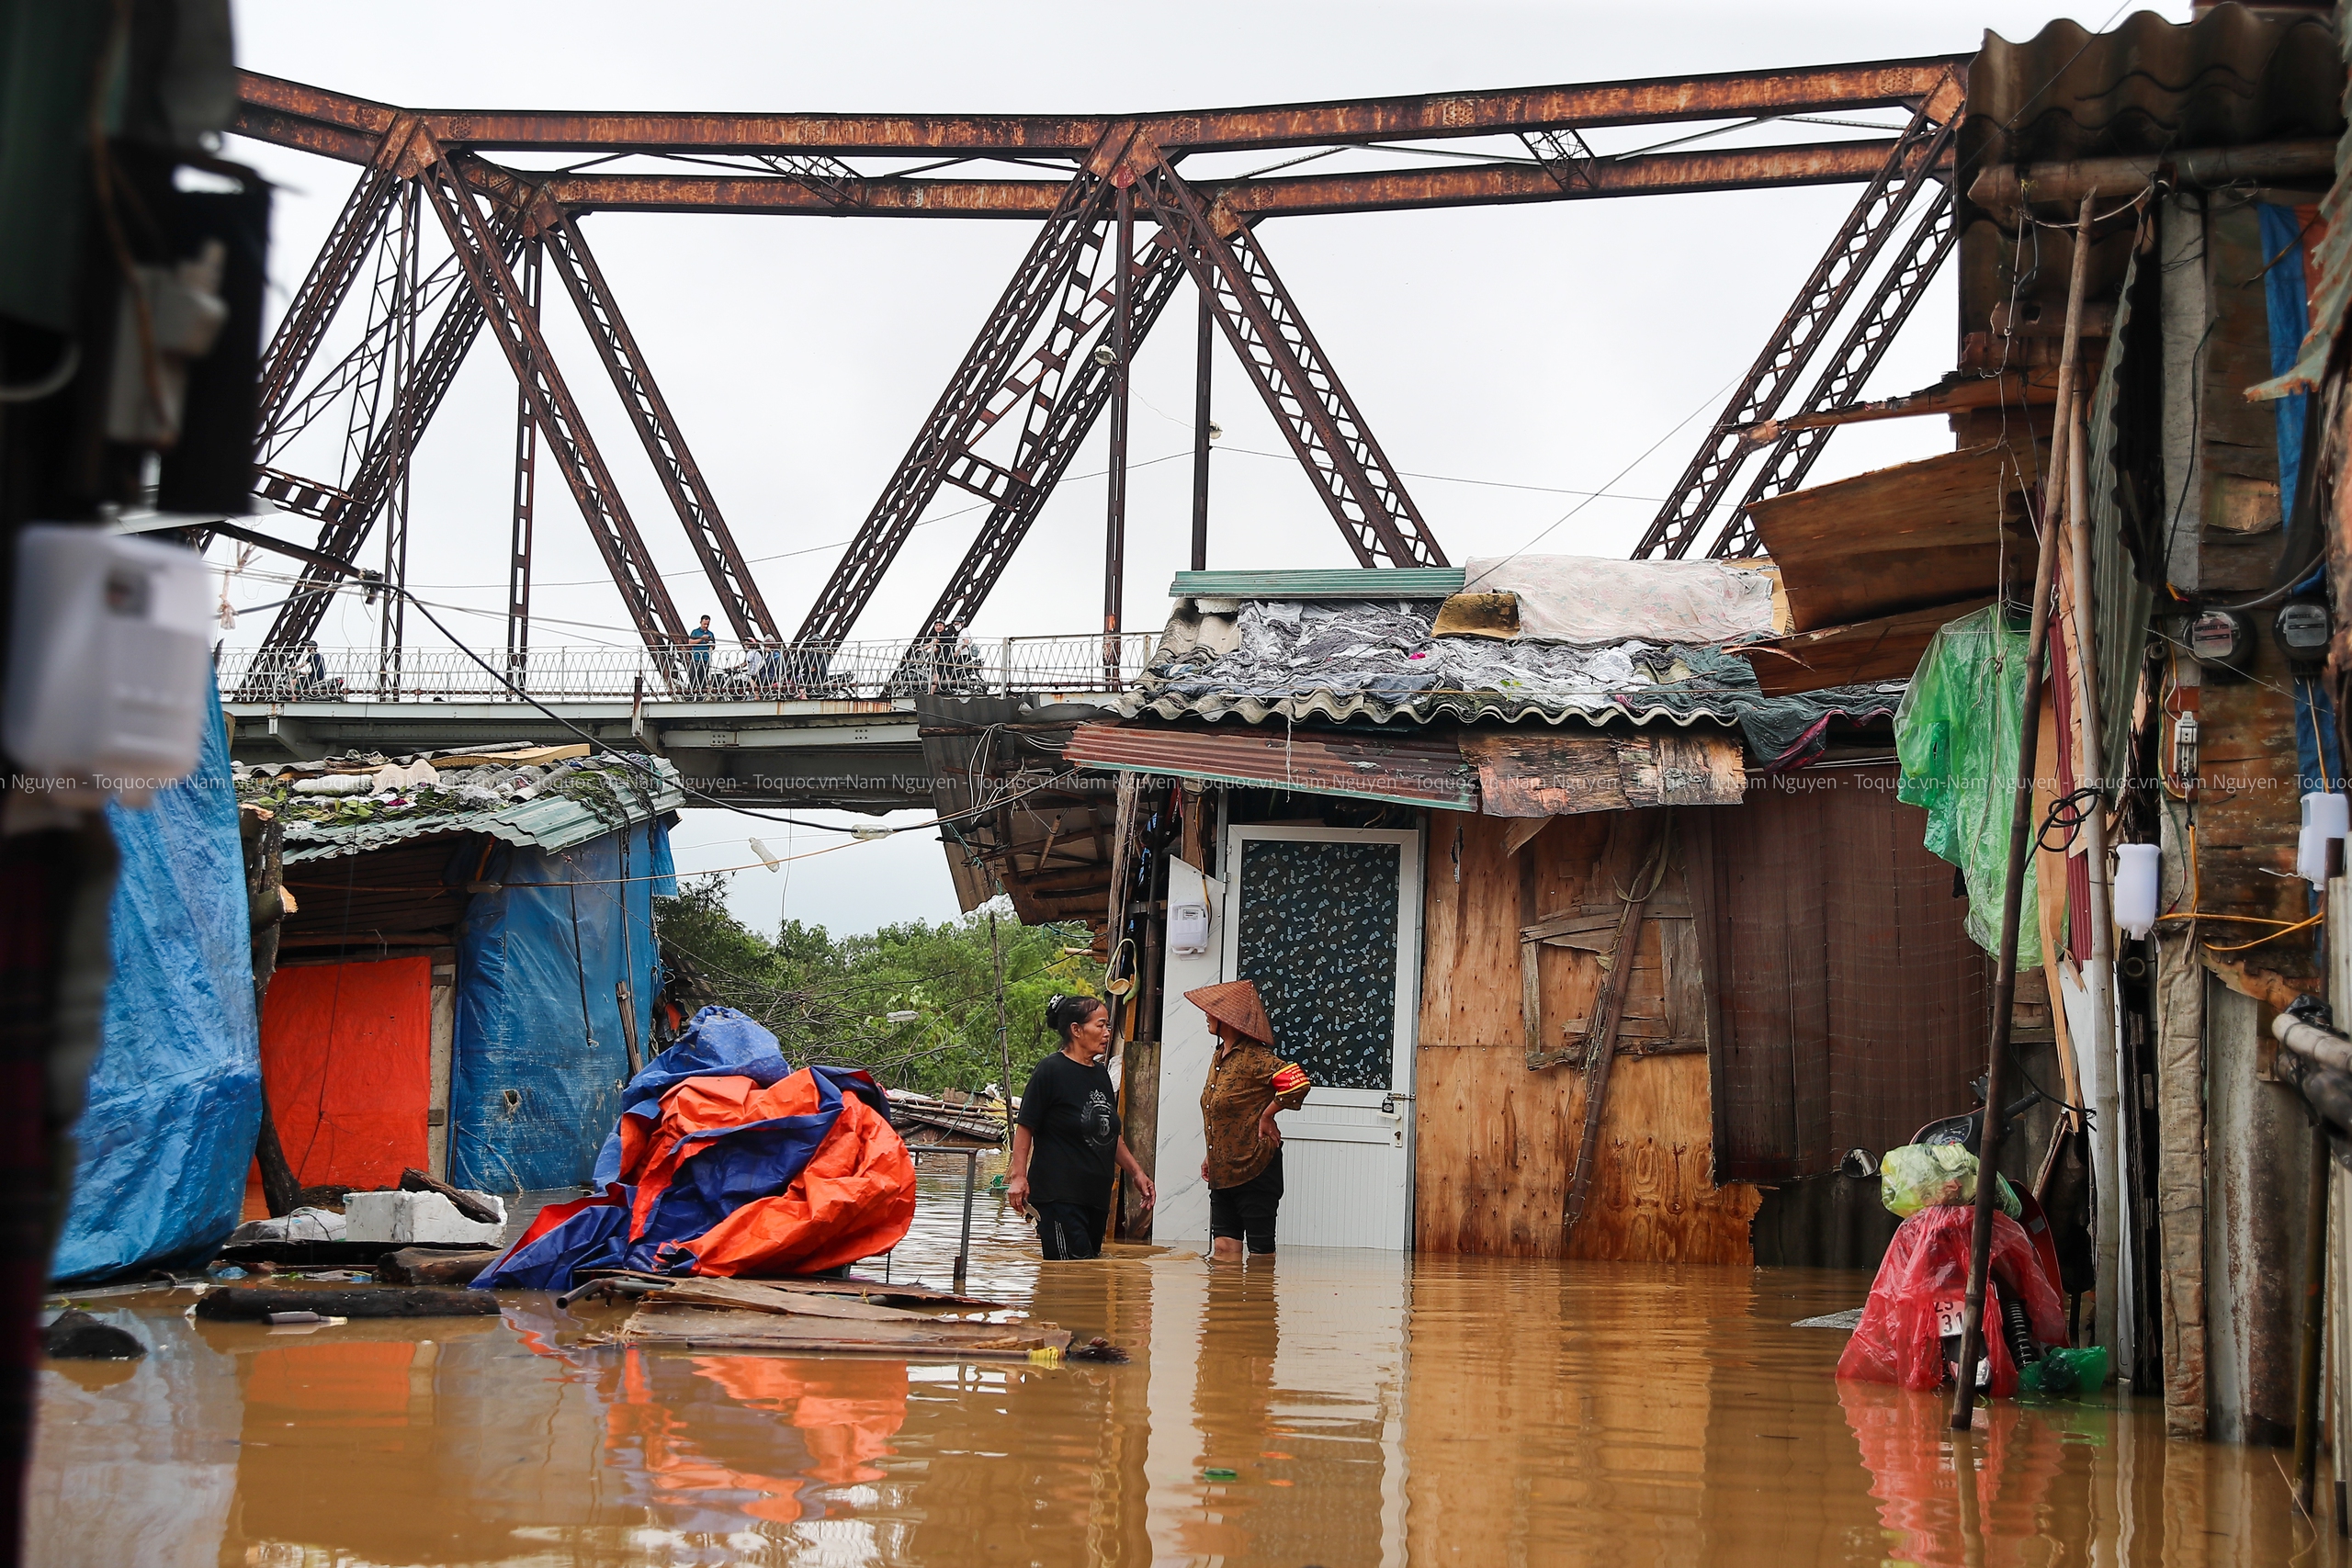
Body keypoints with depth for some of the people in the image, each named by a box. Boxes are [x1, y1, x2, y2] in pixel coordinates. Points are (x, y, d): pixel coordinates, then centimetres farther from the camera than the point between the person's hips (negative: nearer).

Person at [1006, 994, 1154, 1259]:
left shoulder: (1100, 1073, 15)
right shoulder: (1051, 1071, -8)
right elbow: (1025, 1127, -8)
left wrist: (1136, 1172, 21)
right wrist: (1018, 1176, -15)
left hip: (1096, 1195, 8)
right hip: (1058, 1195, -8)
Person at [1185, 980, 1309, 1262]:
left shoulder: (1254, 1057, -15)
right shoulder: (1220, 1056, 12)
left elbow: (1298, 1083, -28)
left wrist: (1267, 1115, -15)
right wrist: (1211, 1156, 19)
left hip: (1255, 1168, -9)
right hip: (1223, 1171, 9)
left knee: (1260, 1249, 0)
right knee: (1223, 1247, 5)